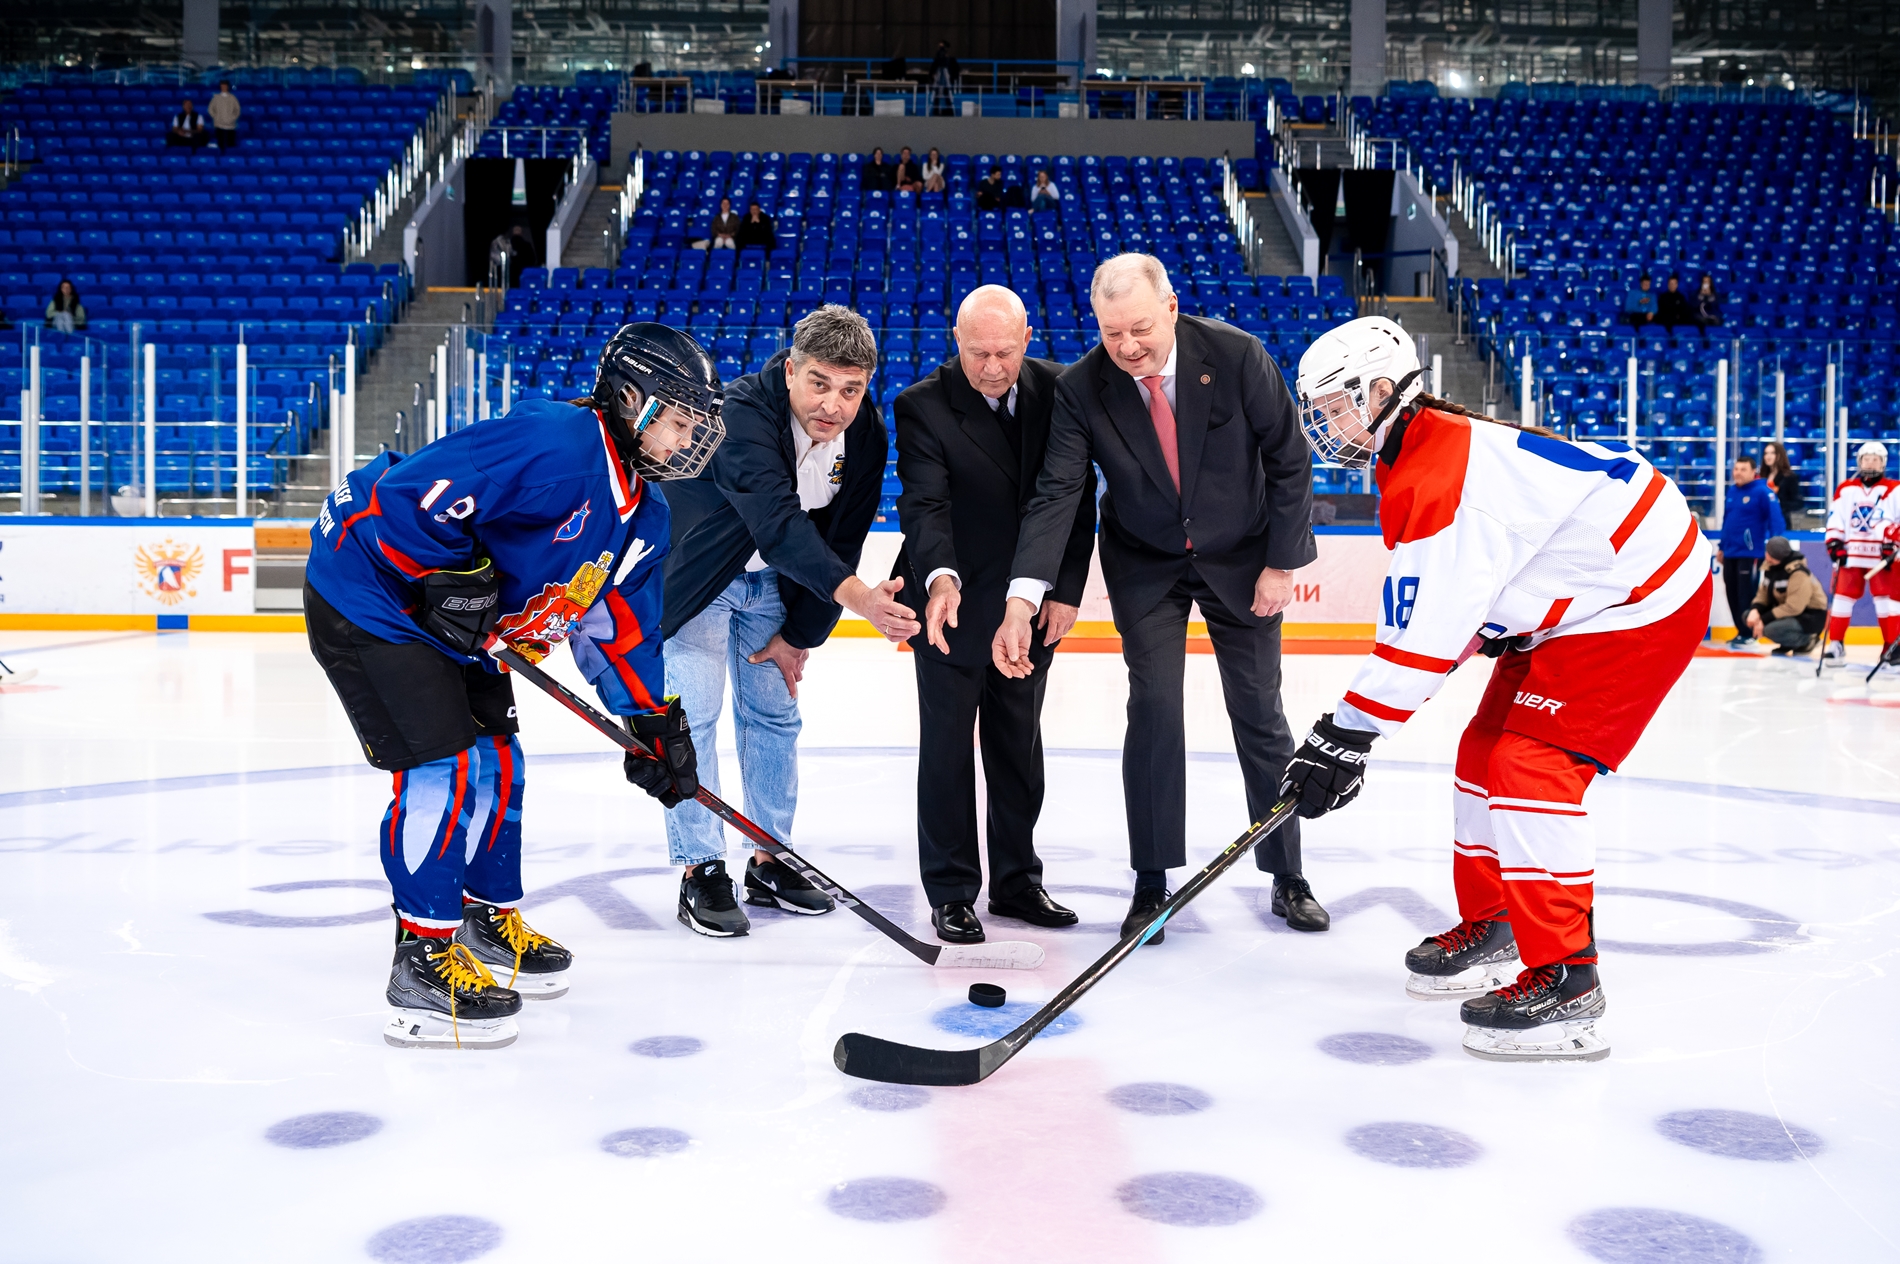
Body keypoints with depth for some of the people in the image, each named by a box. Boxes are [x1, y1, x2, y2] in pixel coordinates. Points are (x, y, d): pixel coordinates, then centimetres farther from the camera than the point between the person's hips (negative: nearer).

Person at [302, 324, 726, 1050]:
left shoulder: (643, 514, 4)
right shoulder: (556, 444, -27)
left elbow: (618, 626, 11)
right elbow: (415, 488, -31)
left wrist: (654, 723, 6)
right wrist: (456, 576, -25)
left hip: (454, 631, 10)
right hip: (369, 595, -10)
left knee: (497, 763, 13)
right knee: (444, 767, -14)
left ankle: (490, 919, 32)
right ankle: (424, 959, -5)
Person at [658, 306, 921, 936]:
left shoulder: (867, 435, -14)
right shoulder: (741, 411, -34)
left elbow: (841, 542, -5)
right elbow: (776, 521, -48)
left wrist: (798, 634, -5)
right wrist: (855, 596, -60)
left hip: (772, 578, 6)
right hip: (694, 572, -5)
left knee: (775, 713, 8)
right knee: (694, 713, -10)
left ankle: (769, 861, 20)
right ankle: (700, 873, 0)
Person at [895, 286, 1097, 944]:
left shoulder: (1057, 390, -3)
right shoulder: (921, 407, -14)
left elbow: (1078, 494, 2)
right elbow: (924, 502, -25)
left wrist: (1066, 589, -3)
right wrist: (942, 577, -43)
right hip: (952, 602, -4)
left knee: (1019, 743, 13)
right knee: (947, 747, 2)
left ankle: (1017, 881, 26)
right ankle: (951, 892, 14)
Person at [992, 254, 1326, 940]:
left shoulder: (1237, 356, -20)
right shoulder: (1080, 388, -18)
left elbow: (1289, 461, -10)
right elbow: (1056, 494, -24)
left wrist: (1280, 563, -10)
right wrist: (1022, 597, -35)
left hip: (1240, 557, 0)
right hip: (1145, 566, 0)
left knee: (1259, 713, 5)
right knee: (1153, 708, -9)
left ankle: (1287, 877, 21)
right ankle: (1151, 883, 5)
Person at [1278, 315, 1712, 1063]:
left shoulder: (1441, 475, -27)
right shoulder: (1414, 456, 7)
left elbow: (1424, 634, -31)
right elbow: (1426, 610, 12)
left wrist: (1344, 737, -27)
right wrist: (1347, 730, 8)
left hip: (1640, 601, -11)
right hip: (1575, 601, 11)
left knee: (1532, 767, -18)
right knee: (1487, 752, 12)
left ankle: (1564, 981, -12)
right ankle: (1490, 929, 26)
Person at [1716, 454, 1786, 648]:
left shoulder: (1763, 492, -10)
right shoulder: (1731, 491, 12)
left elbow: (1776, 520, -15)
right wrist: (1722, 547, 21)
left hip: (1750, 553, -7)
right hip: (1730, 553, 7)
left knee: (1746, 596, -6)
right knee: (1732, 595, 10)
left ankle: (1749, 634, 1)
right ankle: (1741, 632, 20)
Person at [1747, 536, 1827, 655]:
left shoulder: (1798, 572, -26)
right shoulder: (1770, 567, 0)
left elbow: (1794, 607, -30)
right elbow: (1764, 592, 6)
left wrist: (1764, 620, -28)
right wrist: (1755, 610, -15)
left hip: (1811, 616, -9)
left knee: (1771, 629, -32)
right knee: (1749, 616, -2)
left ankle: (1807, 640, -4)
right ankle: (1788, 644, 7)